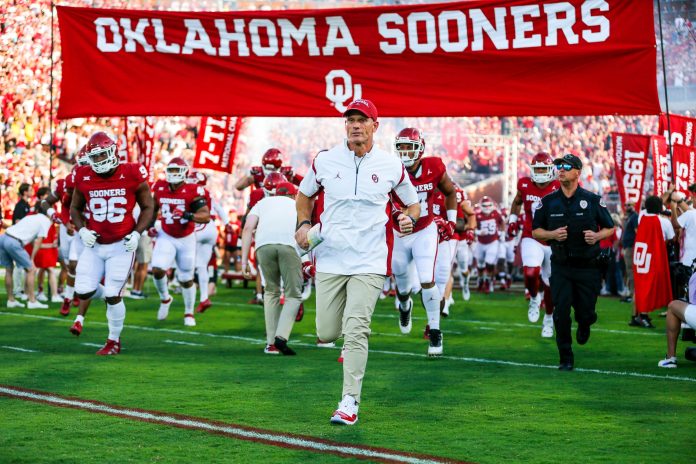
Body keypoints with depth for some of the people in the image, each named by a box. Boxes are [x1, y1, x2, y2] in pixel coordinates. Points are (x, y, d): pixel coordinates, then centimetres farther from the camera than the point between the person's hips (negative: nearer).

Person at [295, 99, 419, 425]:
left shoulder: (391, 166, 0)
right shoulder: (325, 161, 3)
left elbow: (413, 203, 13)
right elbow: (304, 195, 19)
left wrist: (410, 219, -9)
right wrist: (304, 224, 1)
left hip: (369, 261, -2)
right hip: (329, 260, 2)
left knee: (355, 330, -13)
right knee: (326, 334, 4)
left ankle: (349, 403, -8)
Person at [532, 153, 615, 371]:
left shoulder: (593, 200, -1)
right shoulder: (548, 202, 3)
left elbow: (610, 228, 8)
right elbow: (536, 231, 9)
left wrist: (597, 236, -14)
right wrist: (552, 234, -11)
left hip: (587, 267, -1)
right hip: (561, 267, 1)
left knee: (585, 312, 3)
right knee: (561, 313, -7)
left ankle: (584, 324, 42)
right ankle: (566, 359, 5)